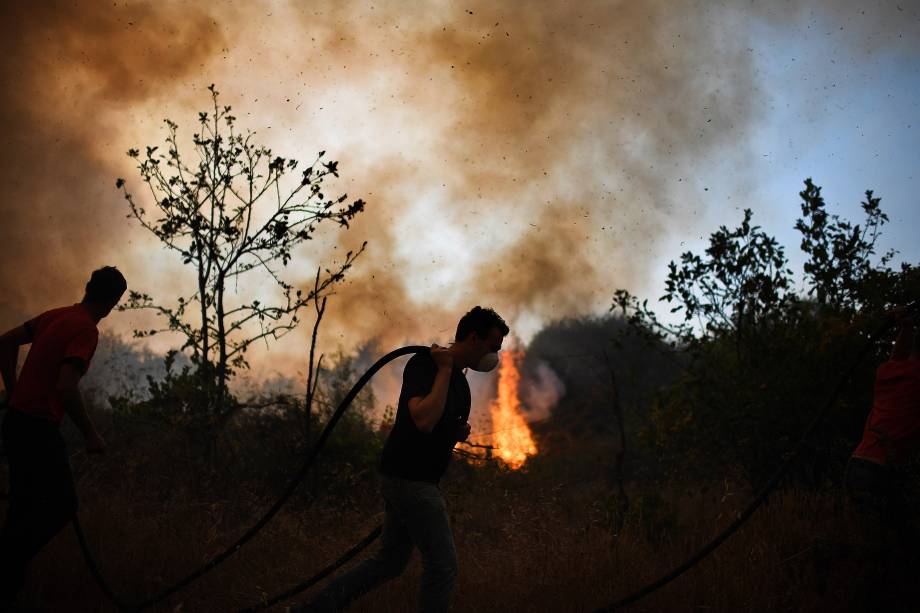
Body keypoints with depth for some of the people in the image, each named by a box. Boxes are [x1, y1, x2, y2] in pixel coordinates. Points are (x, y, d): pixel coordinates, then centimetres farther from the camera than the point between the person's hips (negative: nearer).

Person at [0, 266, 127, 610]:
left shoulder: (56, 316, 10)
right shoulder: (86, 330, -16)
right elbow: (66, 388, -26)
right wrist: (91, 434, -16)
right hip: (38, 427, -9)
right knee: (62, 505, -1)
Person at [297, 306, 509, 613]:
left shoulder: (459, 380, 14)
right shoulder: (424, 365, -16)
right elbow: (424, 420, -32)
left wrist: (461, 430, 5)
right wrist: (444, 369, -23)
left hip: (413, 481, 10)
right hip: (409, 480, -10)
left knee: (390, 561, 14)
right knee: (442, 566, -5)